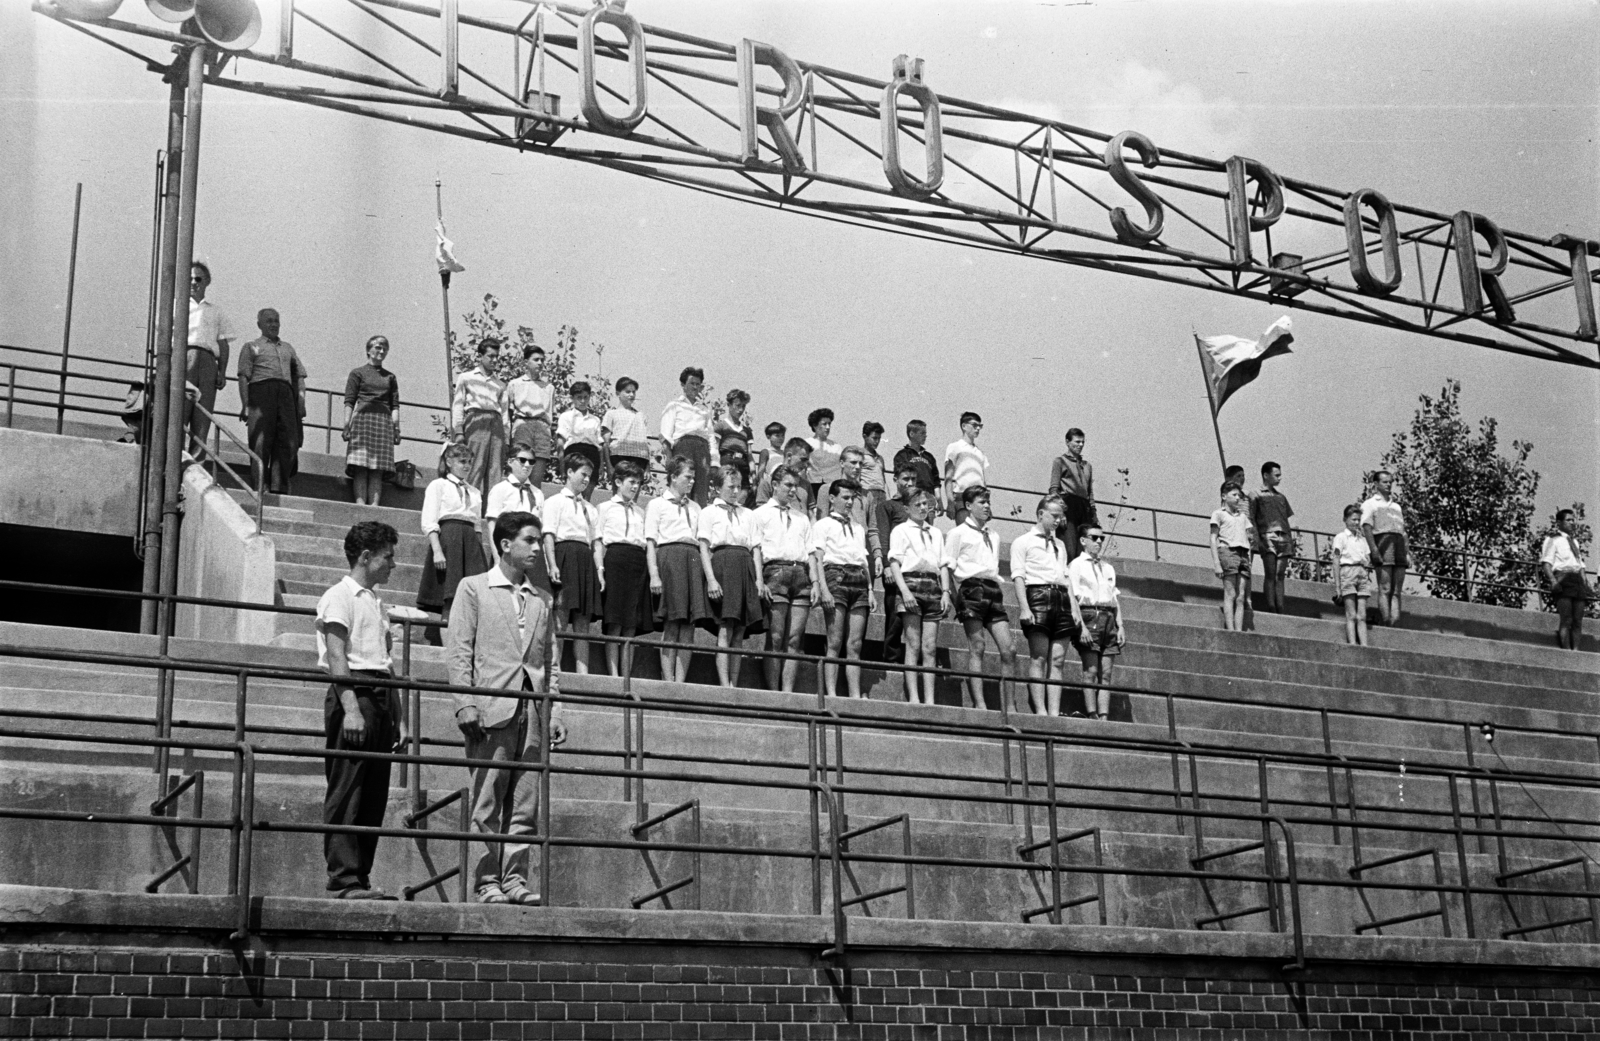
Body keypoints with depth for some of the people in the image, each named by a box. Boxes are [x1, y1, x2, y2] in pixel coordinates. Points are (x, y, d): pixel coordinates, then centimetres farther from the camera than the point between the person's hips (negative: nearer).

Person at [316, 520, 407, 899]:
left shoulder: (376, 603, 23)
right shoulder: (340, 596, -2)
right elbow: (337, 658, -12)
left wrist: (399, 719, 17)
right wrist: (351, 708, -21)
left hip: (380, 698, 8)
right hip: (353, 695, -8)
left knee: (374, 796, 5)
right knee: (345, 795, -8)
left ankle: (360, 878, 8)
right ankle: (344, 880, -9)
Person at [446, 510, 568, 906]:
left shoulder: (543, 599, 18)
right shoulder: (473, 589, 6)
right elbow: (458, 654, 0)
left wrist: (555, 713, 8)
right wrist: (465, 706, -10)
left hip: (532, 711, 4)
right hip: (491, 709, -4)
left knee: (525, 805, 2)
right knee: (487, 804, -2)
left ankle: (515, 879, 7)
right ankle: (487, 882, 2)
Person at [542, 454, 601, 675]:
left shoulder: (589, 508, 23)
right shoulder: (555, 502, 5)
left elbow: (596, 541, 18)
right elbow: (549, 535, -4)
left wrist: (599, 569, 6)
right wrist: (552, 565, -16)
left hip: (585, 559, 6)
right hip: (565, 554, -6)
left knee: (582, 620, 2)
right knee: (561, 616, -13)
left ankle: (582, 670, -1)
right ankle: (554, 664, -14)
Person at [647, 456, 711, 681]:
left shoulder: (695, 507, 24)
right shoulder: (657, 504, 9)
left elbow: (702, 540, 17)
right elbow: (650, 542, 1)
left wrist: (708, 572, 4)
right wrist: (654, 574, -11)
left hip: (693, 560, 5)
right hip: (669, 555, -5)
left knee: (688, 626, -2)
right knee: (671, 626, -9)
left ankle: (681, 681, -3)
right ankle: (668, 681, -8)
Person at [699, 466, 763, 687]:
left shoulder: (747, 515, 21)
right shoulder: (709, 512, 9)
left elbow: (755, 549, 16)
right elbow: (704, 547, 0)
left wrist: (759, 580, 6)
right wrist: (711, 579, -13)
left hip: (745, 567, 5)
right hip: (722, 563, -5)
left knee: (740, 631, 1)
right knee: (726, 628, -14)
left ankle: (734, 684, 1)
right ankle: (725, 684, -18)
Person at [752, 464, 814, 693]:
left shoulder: (802, 517, 26)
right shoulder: (760, 513, 12)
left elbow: (810, 551, 19)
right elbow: (756, 548, 1)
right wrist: (759, 580, -11)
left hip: (801, 574, 4)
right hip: (775, 571, -4)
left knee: (795, 639, -4)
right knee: (776, 638, -8)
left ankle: (788, 691, -5)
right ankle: (772, 691, -8)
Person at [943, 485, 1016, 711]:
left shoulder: (994, 536, 24)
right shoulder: (958, 533, 6)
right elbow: (948, 566, 0)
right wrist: (957, 597, -8)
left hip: (994, 591, 6)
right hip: (971, 588, -6)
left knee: (1008, 650, -4)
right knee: (977, 647, -9)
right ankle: (978, 703, -11)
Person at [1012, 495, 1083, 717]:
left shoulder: (1059, 545, 27)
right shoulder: (1023, 541, 7)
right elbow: (1018, 576, -3)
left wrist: (1075, 608, 11)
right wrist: (1024, 607, -15)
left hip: (1061, 599, 6)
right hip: (1038, 595, -6)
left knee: (1058, 660, -1)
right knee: (1038, 658, -9)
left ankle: (1054, 712, -5)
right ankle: (1039, 710, -12)